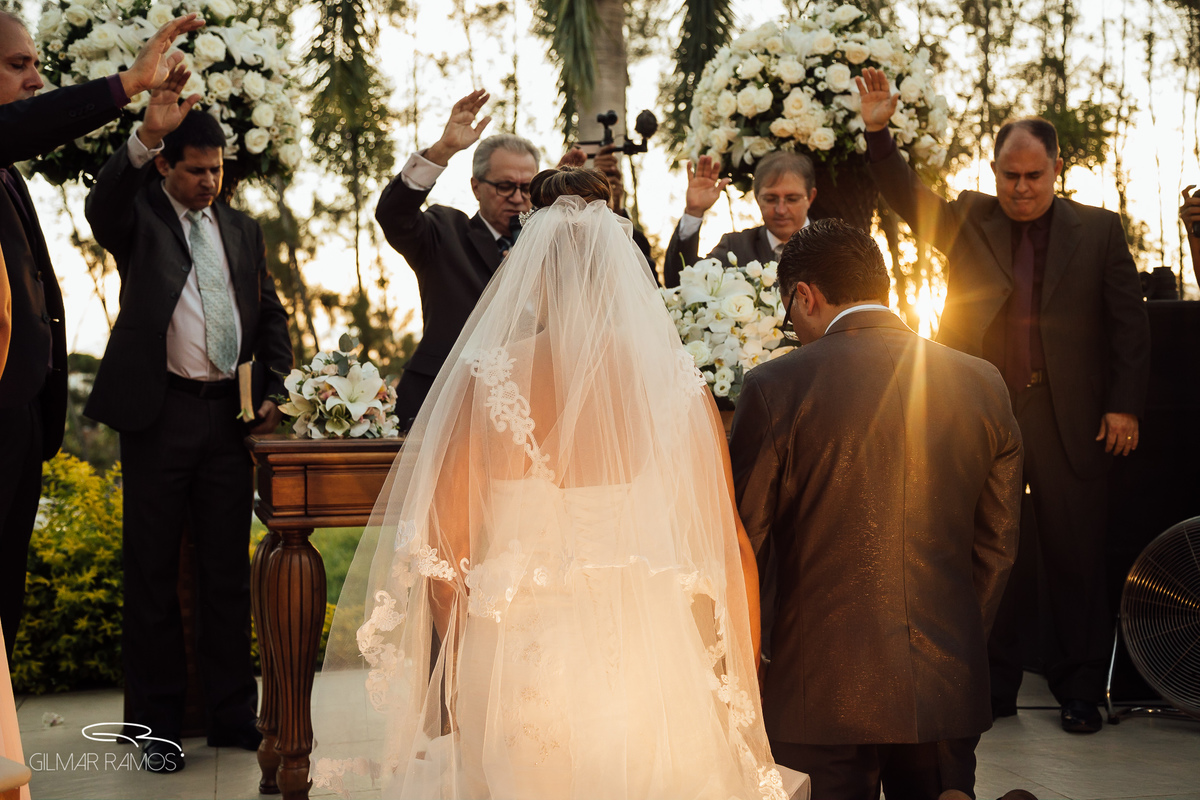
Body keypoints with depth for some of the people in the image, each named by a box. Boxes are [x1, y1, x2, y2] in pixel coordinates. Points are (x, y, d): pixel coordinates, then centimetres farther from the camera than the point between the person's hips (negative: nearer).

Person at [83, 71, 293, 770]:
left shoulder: (244, 231, 16)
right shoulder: (141, 215, 3)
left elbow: (273, 318, 20)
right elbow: (102, 206, -21)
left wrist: (274, 392, 6)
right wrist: (146, 135, -36)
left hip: (230, 417, 4)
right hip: (159, 413, -4)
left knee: (229, 569, 8)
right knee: (153, 572, 2)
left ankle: (234, 715, 16)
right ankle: (159, 724, 10)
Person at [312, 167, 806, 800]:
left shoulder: (487, 381, -6)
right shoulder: (677, 384, -4)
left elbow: (441, 550, -5)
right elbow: (728, 549, -2)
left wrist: (456, 676, 10)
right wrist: (741, 692, 10)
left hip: (517, 669, -1)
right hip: (656, 670, 1)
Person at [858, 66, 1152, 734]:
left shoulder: (1099, 230, 5)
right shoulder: (967, 220, 10)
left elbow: (1129, 323, 4)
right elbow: (906, 194, 1)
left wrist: (1125, 406, -3)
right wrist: (878, 131, -15)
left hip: (1071, 421, -1)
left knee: (1077, 555, 4)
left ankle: (1080, 691, 15)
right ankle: (994, 687, 18)